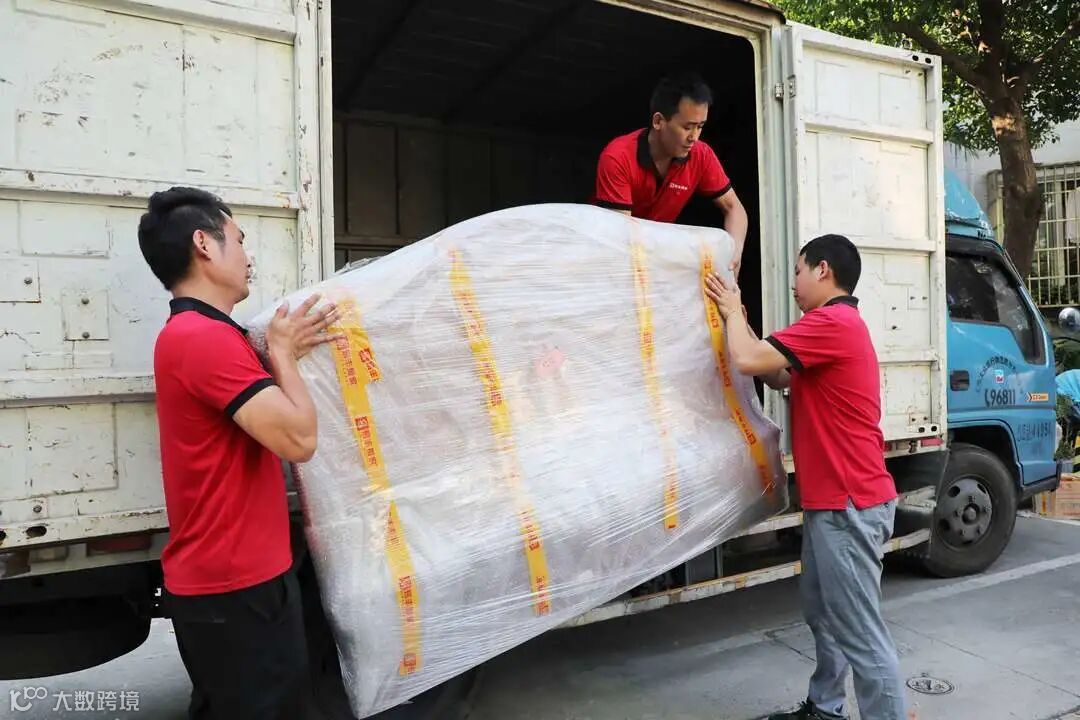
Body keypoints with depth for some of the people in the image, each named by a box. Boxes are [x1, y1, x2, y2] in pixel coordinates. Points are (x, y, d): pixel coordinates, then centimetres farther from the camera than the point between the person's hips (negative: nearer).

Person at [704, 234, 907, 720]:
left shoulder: (831, 322, -17)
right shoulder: (836, 326, 18)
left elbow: (748, 361, -22)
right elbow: (778, 376, 22)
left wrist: (733, 311, -3)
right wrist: (734, 316, 16)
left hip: (849, 504, -11)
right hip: (833, 500, 11)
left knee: (860, 631, -3)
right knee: (822, 611, 21)